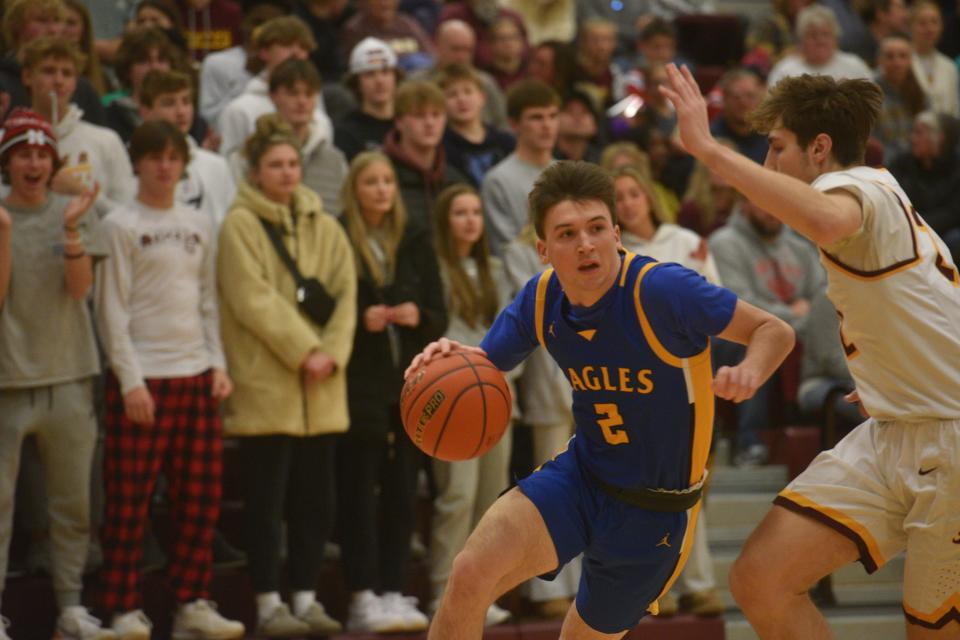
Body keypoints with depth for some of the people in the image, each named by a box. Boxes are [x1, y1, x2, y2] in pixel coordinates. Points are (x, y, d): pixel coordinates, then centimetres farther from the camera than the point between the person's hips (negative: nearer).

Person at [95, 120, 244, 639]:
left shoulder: (198, 226, 15)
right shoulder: (120, 226, -2)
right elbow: (112, 310, -6)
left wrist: (218, 363, 5)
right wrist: (130, 380, -13)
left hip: (197, 376, 5)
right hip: (143, 377, -5)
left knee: (201, 499, 5)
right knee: (130, 503, -4)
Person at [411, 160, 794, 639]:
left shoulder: (661, 289, -25)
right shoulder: (541, 299, -8)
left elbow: (775, 331, -17)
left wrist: (750, 372, -40)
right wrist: (450, 361, -23)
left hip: (656, 510, -3)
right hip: (580, 476, 3)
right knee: (471, 573, -23)